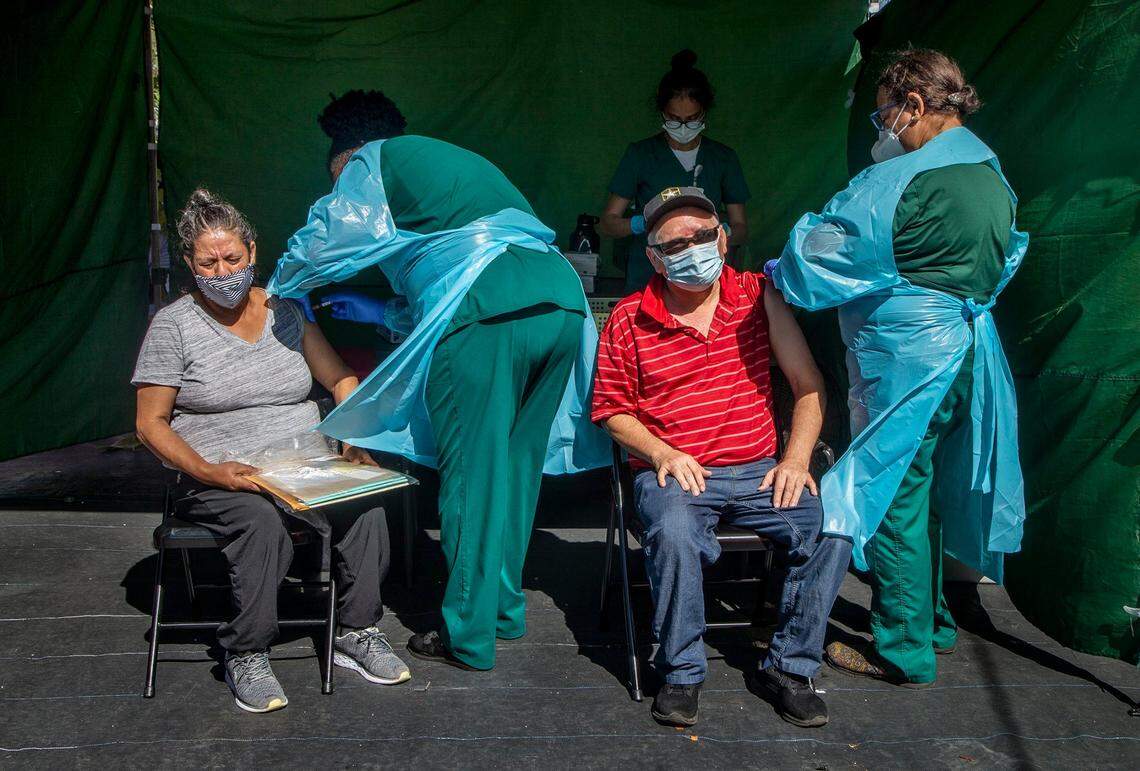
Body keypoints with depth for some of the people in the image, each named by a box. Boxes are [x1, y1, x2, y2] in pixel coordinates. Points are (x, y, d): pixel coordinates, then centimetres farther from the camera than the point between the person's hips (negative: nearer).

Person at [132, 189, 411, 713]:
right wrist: (208, 472, -18)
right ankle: (246, 655, -18)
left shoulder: (284, 311, 11)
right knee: (262, 521, -36)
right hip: (217, 479, -3)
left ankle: (357, 633, -9)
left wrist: (354, 435, -6)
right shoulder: (173, 325, 0)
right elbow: (151, 424, -2)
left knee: (364, 506, -26)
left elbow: (341, 380, 13)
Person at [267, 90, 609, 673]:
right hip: (561, 302, 8)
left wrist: (283, 287, 29)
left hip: (485, 316, -8)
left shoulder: (374, 162, 15)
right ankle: (504, 608, 28)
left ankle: (468, 636, 8)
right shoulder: (453, 161, 38)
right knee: (516, 466, 17)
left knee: (471, 475, 0)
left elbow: (326, 239, 9)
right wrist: (382, 312, 43)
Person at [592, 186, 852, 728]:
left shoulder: (757, 295, 5)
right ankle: (681, 673, -11)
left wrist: (796, 460, -7)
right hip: (673, 473, -2)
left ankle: (789, 667, -4)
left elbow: (808, 384, 6)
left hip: (757, 470, 2)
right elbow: (611, 410, 7)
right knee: (674, 534, -36)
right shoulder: (628, 321, 1)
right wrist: (661, 452, -10)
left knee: (832, 523, -24)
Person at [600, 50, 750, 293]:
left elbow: (741, 229, 12)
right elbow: (607, 223, 4)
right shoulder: (640, 154, 5)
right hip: (647, 279, -1)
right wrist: (642, 223, -16)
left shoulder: (723, 157, 11)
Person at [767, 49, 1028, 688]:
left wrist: (776, 275, 4)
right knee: (921, 492, 20)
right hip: (966, 352, 9)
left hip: (907, 361, -9)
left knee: (894, 497, 2)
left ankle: (904, 652, 11)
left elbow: (821, 252, -14)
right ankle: (933, 621, 33)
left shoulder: (901, 180, -17)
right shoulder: (993, 177, 10)